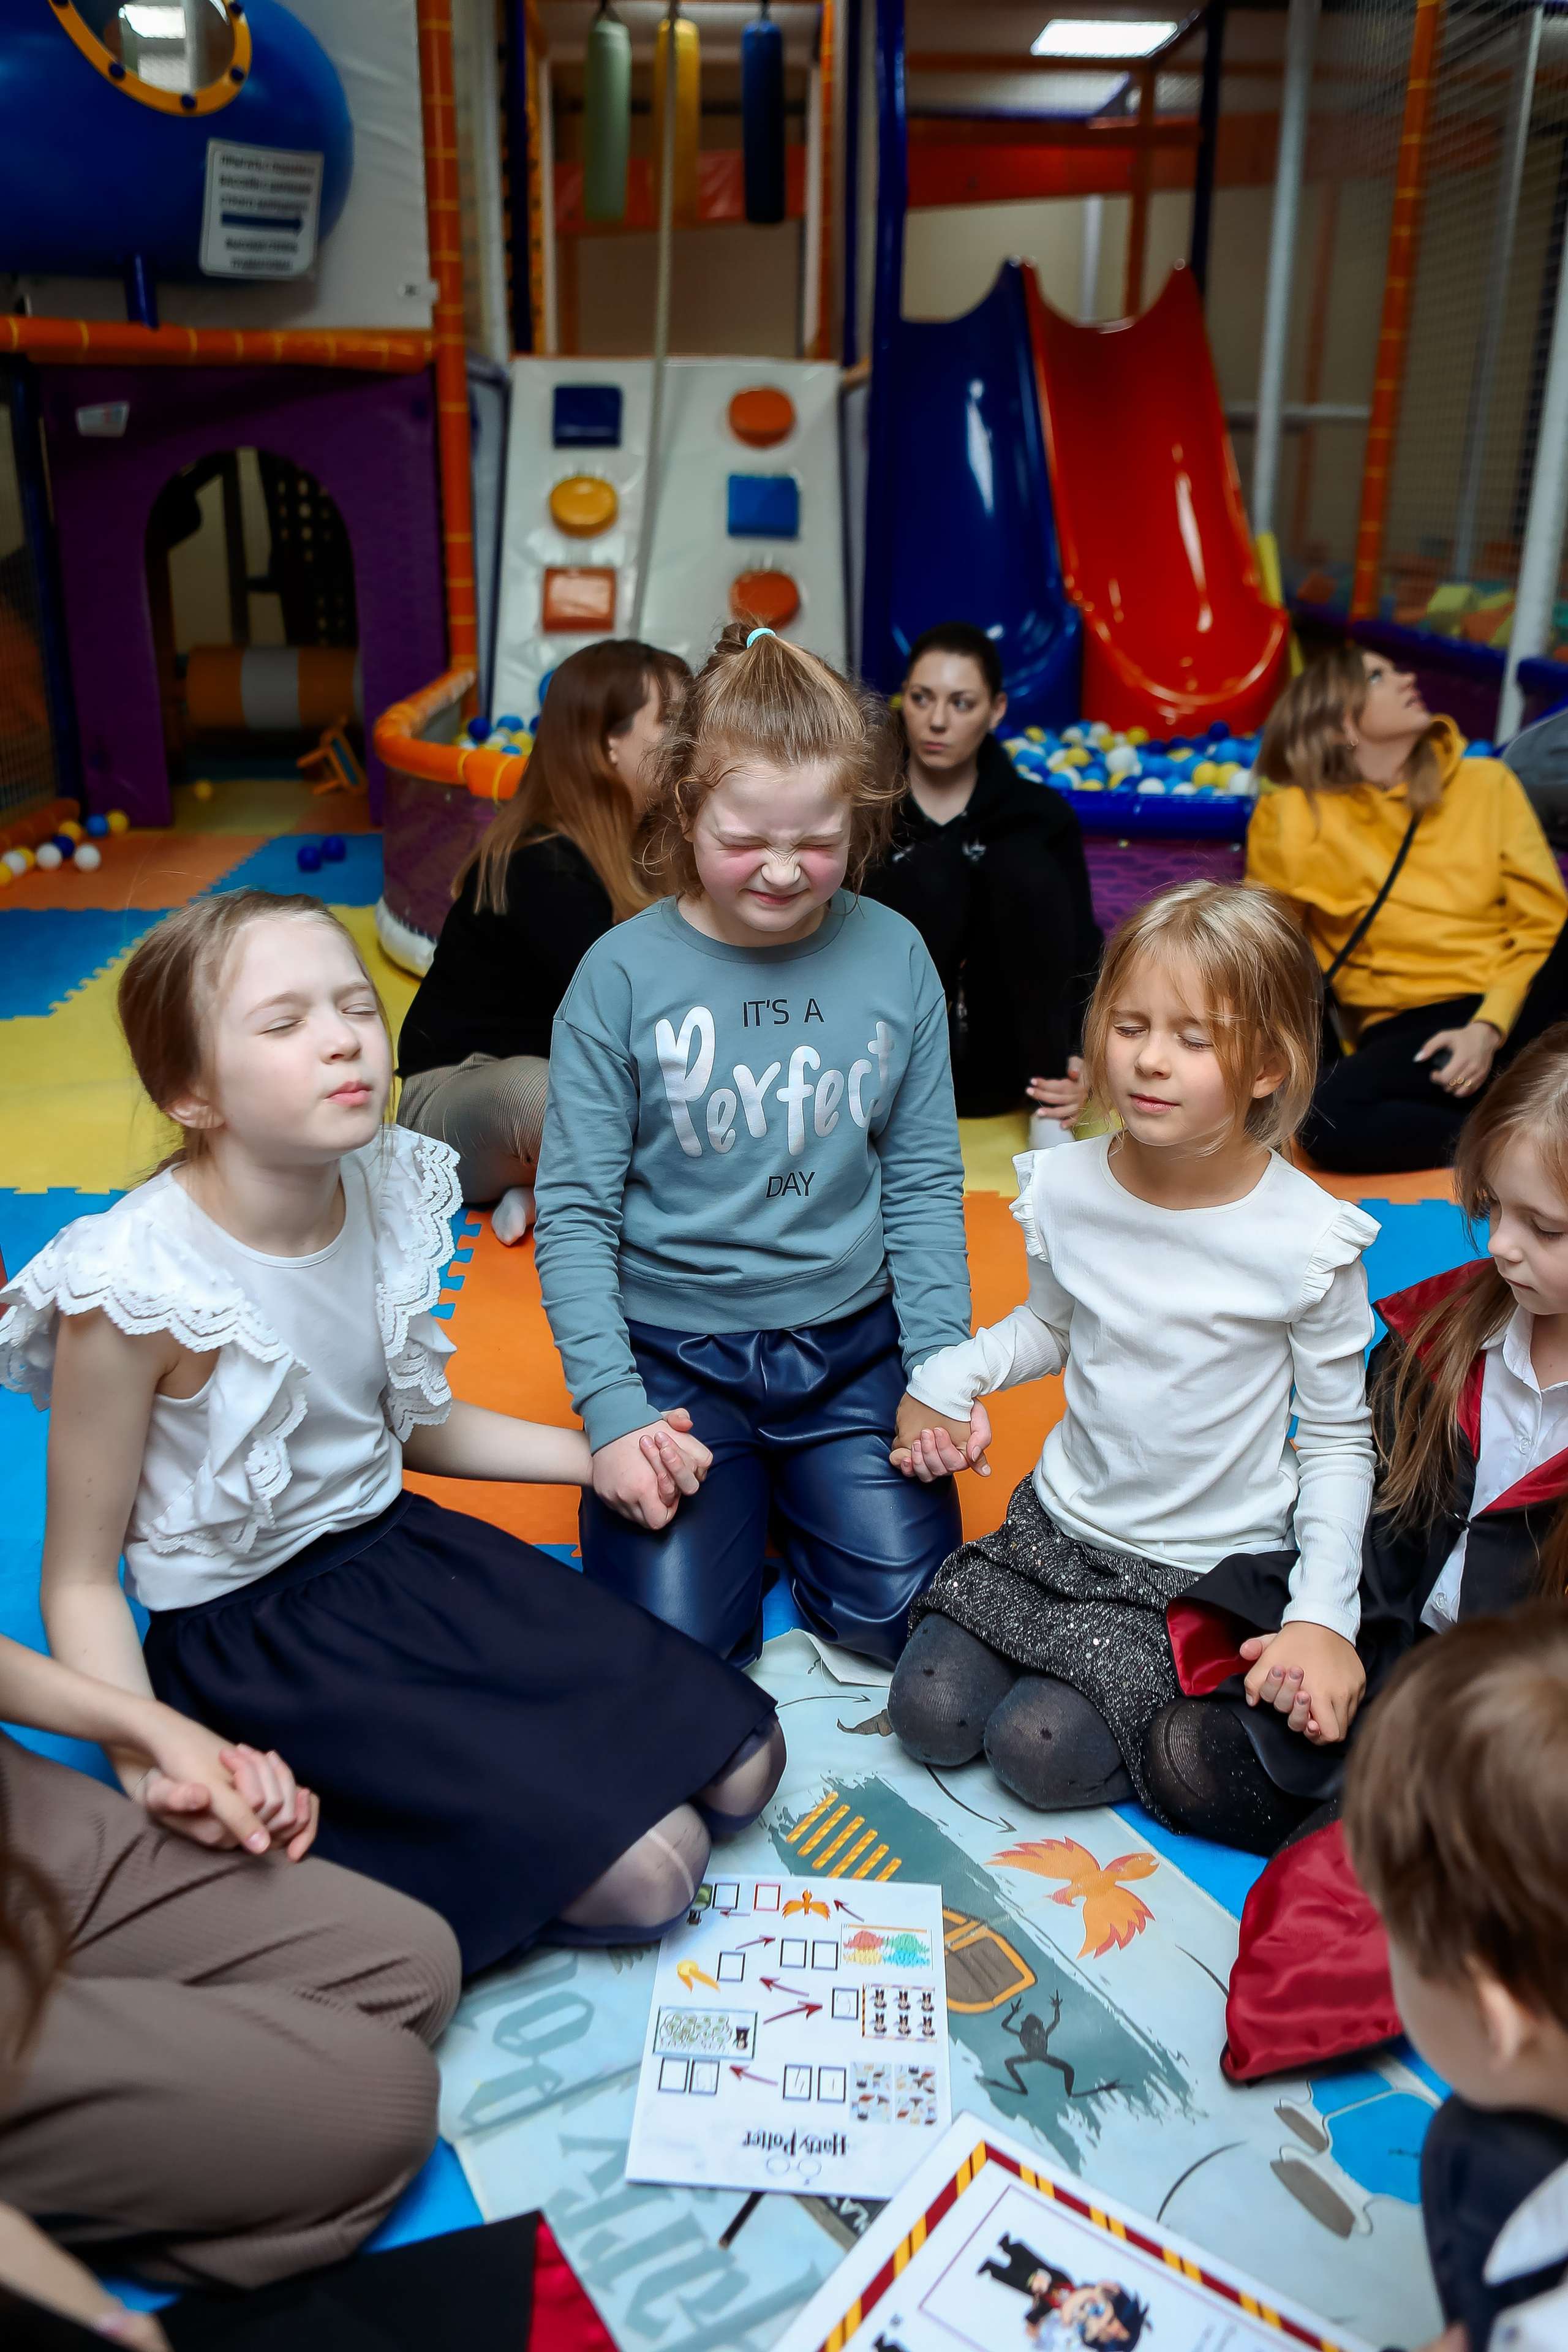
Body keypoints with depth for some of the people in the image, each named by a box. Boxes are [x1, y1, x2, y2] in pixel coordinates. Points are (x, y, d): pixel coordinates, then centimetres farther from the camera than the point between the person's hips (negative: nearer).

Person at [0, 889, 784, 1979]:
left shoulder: (385, 1191, -7)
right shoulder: (133, 1291, -25)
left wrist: (597, 1455, 5)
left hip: (404, 1548, 6)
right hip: (244, 1634, -6)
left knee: (744, 1765, 4)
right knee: (644, 1872, -13)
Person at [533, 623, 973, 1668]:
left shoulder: (894, 956, -4)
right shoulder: (624, 974, -11)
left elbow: (925, 1184, 3)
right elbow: (574, 1211, -7)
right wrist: (612, 1413, -13)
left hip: (851, 1341, 2)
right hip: (674, 1349, -2)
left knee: (897, 1611, -5)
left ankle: (790, 1495, 25)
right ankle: (733, 1502, 21)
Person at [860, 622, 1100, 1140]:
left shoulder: (1040, 816, 3)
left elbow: (1082, 953, -1)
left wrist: (1077, 1060, -19)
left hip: (995, 1064, 1)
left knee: (1025, 865, -21)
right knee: (933, 870, -23)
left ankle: (1049, 1118, -21)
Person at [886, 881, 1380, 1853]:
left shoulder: (1310, 1239, -20)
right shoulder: (1064, 1188, -10)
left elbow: (1338, 1439, -8)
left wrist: (1325, 1615, -16)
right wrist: (944, 1377, -6)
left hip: (1212, 1563, -4)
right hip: (1063, 1523, 4)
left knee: (1042, 1752, -14)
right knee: (930, 1718, -2)